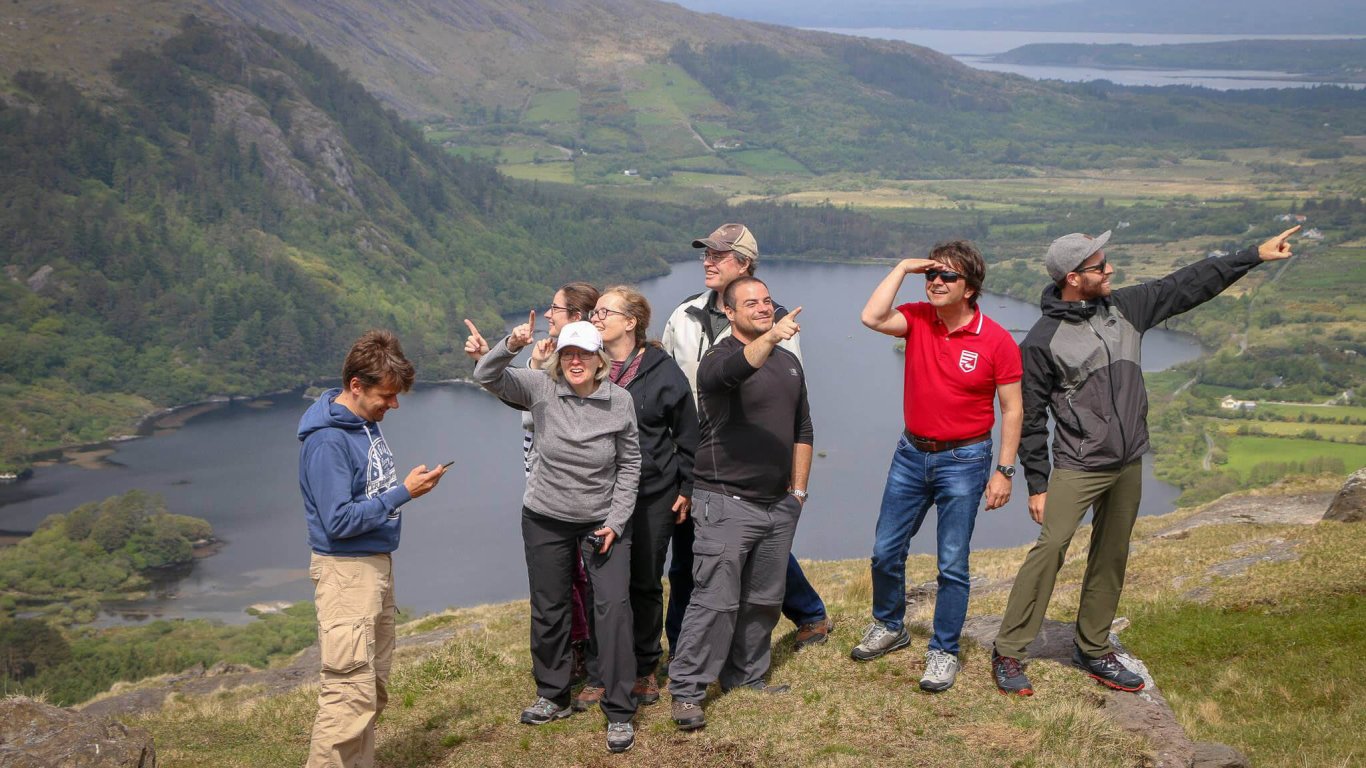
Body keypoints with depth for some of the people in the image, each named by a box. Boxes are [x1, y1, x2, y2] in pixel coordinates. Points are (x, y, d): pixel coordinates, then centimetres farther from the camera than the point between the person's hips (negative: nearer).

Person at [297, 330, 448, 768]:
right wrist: (403, 493, -19)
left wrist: (414, 484, 3)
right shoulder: (326, 440, -20)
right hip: (345, 571, -9)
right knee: (351, 692, -11)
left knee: (374, 688, 15)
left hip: (378, 564, 9)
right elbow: (339, 521, -22)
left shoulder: (367, 422, 7)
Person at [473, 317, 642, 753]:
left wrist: (615, 520, -8)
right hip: (546, 520, 2)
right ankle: (553, 697, 33)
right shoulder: (542, 389, -11)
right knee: (548, 610, 13)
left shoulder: (620, 401, -11)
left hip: (604, 521, -2)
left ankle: (619, 712, 0)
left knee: (613, 607, -10)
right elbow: (486, 377, -18)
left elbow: (629, 463, -3)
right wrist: (511, 346, -37)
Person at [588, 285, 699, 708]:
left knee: (645, 584, 7)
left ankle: (644, 669, 22)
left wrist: (686, 487, 2)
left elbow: (687, 434, 3)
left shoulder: (662, 370, -2)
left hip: (653, 496, -1)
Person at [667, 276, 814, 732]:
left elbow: (802, 430, 20)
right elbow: (733, 370, -34)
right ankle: (686, 691, -2)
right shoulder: (718, 358, -8)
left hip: (779, 505, 7)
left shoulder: (789, 362, 14)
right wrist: (769, 338, -52)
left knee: (764, 600, 12)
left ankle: (747, 676, 27)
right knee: (715, 600, -9)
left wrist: (798, 489, 14)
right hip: (726, 503, -7)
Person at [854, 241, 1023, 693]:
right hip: (912, 453, 4)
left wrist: (1004, 470, -10)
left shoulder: (996, 341, -12)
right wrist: (902, 268, -15)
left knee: (952, 564, 2)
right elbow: (872, 318, -22)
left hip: (963, 460, -4)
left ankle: (944, 652, 17)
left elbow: (1012, 409, -7)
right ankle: (890, 628, 35)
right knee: (885, 550, 12)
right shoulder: (918, 320, -2)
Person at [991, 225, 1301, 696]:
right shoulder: (1042, 342, -12)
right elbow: (1031, 419, -8)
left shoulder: (1124, 308, 4)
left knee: (1111, 558, 12)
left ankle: (1093, 649, 25)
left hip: (1129, 465, 6)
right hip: (1078, 467, -6)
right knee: (1050, 548, -13)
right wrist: (1037, 485, -9)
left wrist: (1256, 255, 9)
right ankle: (1008, 653, -5)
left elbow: (1188, 286, 9)